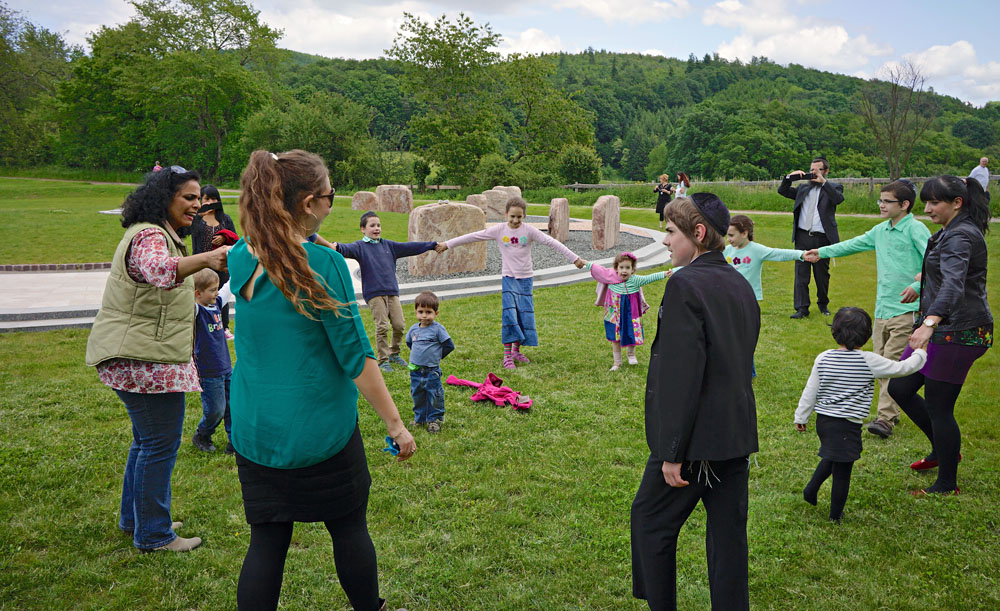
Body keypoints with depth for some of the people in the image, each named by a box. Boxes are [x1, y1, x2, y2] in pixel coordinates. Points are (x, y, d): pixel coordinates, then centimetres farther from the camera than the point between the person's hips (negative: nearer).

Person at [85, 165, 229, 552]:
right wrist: (206, 258, -60)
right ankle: (154, 535, 8)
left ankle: (135, 520, 34)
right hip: (146, 359, -11)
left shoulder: (160, 235, 17)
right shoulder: (149, 237, -19)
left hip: (144, 357, 11)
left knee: (147, 440, 20)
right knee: (160, 444, -4)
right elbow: (159, 270, -44)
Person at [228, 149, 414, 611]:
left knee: (266, 541, 13)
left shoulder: (241, 258, -2)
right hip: (321, 430, -5)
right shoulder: (323, 264, -19)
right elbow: (355, 357, -16)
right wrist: (395, 424, -9)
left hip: (253, 431, 5)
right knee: (349, 529, 16)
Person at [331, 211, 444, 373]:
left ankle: (394, 354, 25)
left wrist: (433, 245, 23)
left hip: (392, 291, 5)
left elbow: (409, 247, 21)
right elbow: (348, 249, -20)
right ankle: (383, 361, 6)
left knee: (399, 325, 2)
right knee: (382, 327, -8)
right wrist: (336, 247, -44)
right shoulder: (360, 246, 1)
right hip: (374, 293, -5)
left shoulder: (388, 245, 17)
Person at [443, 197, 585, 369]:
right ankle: (507, 355, -8)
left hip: (525, 278, 1)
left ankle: (516, 350, 19)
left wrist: (574, 258, -12)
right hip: (508, 278, -1)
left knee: (525, 315, 2)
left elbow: (551, 242, -9)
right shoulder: (499, 230, -4)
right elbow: (473, 236, -2)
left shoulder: (529, 230, -6)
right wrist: (447, 244, -1)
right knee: (509, 314, -13)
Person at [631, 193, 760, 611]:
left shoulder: (685, 285, -17)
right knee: (728, 533, 14)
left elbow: (682, 375, -22)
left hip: (696, 438, -8)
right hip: (737, 435, 8)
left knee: (650, 522, 9)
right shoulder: (741, 285, 10)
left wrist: (672, 451, -18)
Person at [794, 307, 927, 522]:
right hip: (847, 425, -5)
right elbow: (902, 368, -2)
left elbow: (810, 391, 4)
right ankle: (835, 515, 19)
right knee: (842, 471, 7)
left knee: (832, 457, 30)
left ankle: (811, 488, 26)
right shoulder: (869, 361, -12)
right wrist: (920, 354, 18)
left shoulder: (823, 358, -1)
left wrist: (801, 417, 14)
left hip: (823, 420, 5)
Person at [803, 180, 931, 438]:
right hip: (882, 308, 8)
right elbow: (854, 244, 27)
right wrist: (822, 252, 28)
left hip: (906, 308, -8)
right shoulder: (880, 230, 15)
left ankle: (885, 418, -6)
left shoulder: (916, 229, -9)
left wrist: (917, 285, -30)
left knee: (893, 361, -10)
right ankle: (890, 412, 20)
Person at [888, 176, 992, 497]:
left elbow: (953, 284, -38)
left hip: (957, 333, -10)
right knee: (900, 388, 12)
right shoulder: (953, 231, 12)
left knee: (938, 407, -1)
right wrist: (923, 280, 53)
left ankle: (947, 484, 16)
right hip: (941, 329, 10)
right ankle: (943, 450, 30)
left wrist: (930, 323, -52)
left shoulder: (960, 236, -20)